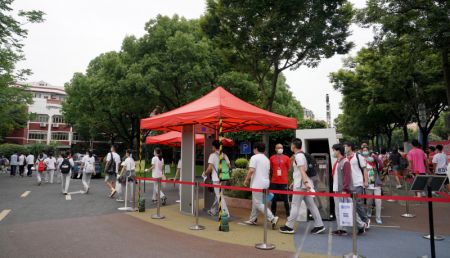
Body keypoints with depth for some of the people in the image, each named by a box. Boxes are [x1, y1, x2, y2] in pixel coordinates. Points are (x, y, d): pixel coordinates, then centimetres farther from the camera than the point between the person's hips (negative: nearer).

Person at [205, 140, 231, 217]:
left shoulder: (212, 155, -10)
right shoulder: (224, 155, 8)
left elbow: (210, 168, -15)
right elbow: (229, 166, 6)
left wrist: (205, 173, 3)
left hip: (216, 179, -7)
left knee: (219, 196, -2)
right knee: (218, 195, 18)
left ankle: (225, 213, -4)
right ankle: (213, 211, 32)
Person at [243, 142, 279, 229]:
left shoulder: (254, 157, -10)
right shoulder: (267, 159, 15)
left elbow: (251, 170, -19)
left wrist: (246, 180, -9)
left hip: (257, 184, -9)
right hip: (265, 183, 9)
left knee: (258, 204, -6)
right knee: (255, 202, 17)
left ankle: (272, 218, -14)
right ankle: (252, 220, 23)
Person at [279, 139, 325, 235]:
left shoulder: (298, 156, -11)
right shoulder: (301, 155, 18)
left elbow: (302, 170, -23)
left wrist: (305, 182, -32)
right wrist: (294, 182, 30)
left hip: (300, 185, -10)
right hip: (303, 184, 10)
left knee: (295, 205, -3)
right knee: (311, 205, 9)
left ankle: (289, 227, 4)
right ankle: (319, 225, 11)